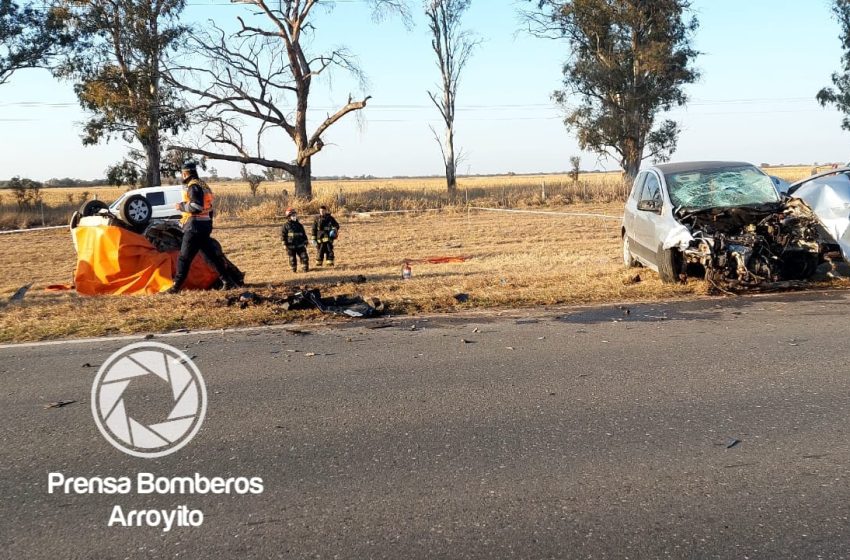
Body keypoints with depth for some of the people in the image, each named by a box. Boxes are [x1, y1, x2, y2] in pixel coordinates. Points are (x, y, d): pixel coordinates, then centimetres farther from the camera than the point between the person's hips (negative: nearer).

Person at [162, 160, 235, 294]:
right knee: (212, 255, 11)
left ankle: (176, 286, -1)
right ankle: (227, 281, 10)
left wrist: (181, 206, -11)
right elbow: (209, 207, 22)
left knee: (184, 257, -4)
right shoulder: (202, 185, 18)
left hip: (195, 226, -10)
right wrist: (209, 224, 26)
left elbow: (197, 206, -24)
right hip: (205, 225, 10)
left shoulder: (193, 186, -13)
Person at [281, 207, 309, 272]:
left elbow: (304, 234, 17)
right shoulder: (285, 225, -3)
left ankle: (306, 268, 6)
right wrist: (285, 244, -9)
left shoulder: (299, 225, 10)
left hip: (300, 245, 3)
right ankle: (294, 270, 16)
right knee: (292, 258, 5)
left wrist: (305, 242, 14)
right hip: (291, 246, -3)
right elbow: (283, 235, -4)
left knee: (304, 256, -3)